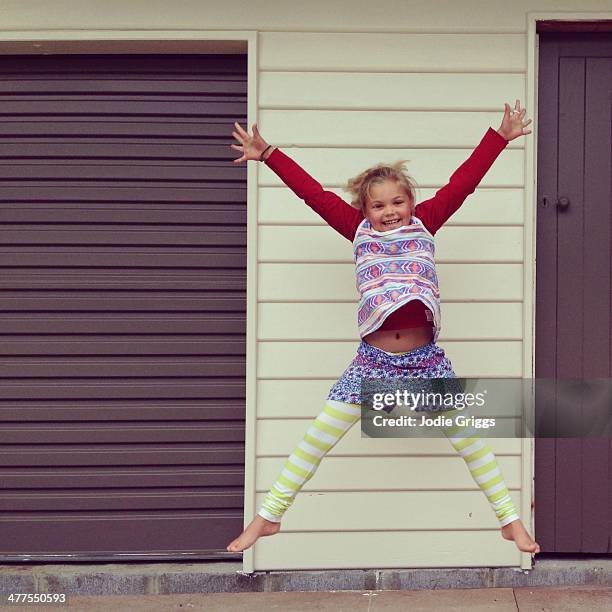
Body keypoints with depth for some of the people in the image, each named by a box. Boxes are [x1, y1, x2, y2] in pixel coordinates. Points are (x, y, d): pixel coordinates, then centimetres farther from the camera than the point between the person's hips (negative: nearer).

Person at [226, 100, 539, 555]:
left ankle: (511, 521, 20)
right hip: (373, 361, 0)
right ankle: (268, 517, 11)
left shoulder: (424, 224, 8)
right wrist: (268, 155, 5)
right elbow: (312, 192, 6)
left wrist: (500, 138, 4)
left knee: (470, 440, 6)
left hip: (426, 360, 0)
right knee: (315, 440, -1)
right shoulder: (359, 231, 8)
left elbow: (463, 182, 6)